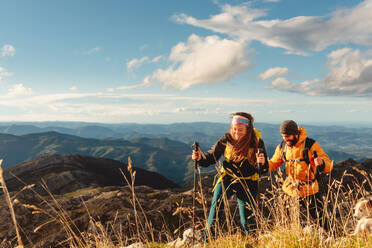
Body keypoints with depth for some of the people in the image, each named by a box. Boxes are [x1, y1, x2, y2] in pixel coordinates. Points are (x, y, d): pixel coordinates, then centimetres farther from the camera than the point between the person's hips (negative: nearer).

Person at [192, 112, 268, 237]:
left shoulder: (257, 142, -12)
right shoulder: (226, 139, -11)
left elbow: (263, 169, -10)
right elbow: (212, 156, -4)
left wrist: (262, 164, -33)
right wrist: (201, 157, -24)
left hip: (247, 181, 0)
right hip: (227, 177, 1)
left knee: (247, 215, 0)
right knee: (217, 203, -17)